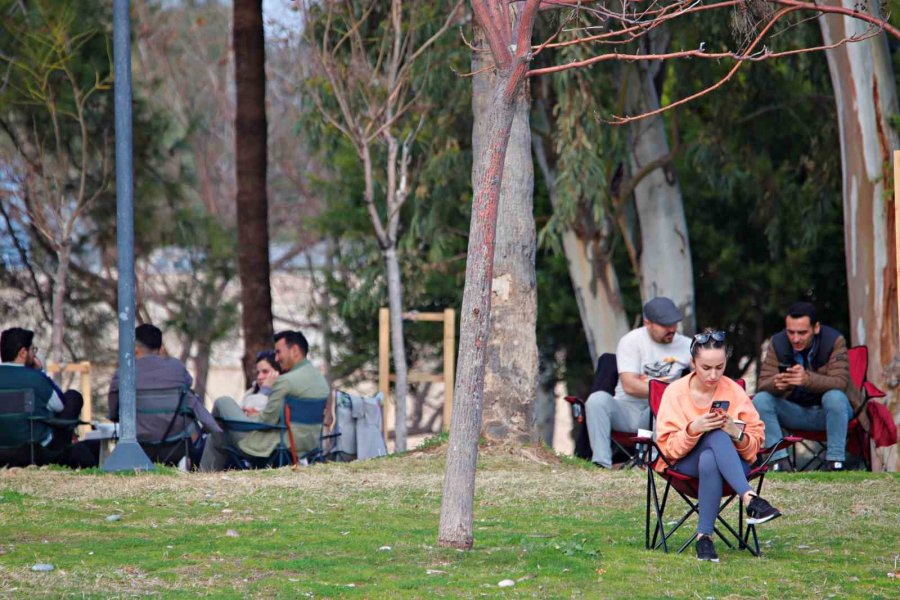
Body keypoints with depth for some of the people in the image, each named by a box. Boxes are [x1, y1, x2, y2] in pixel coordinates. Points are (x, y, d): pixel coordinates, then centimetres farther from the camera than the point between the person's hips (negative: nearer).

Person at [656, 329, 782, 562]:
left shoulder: (735, 392, 1)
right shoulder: (675, 392, -2)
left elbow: (756, 441, 3)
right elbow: (667, 447, -7)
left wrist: (737, 434, -20)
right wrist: (693, 429, -26)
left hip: (731, 463, 2)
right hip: (686, 463, -2)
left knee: (709, 461, -38)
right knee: (716, 436, -36)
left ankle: (704, 535, -39)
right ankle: (750, 499, -50)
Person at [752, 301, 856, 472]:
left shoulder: (834, 341, -14)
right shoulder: (778, 343, -5)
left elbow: (840, 382, -28)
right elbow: (762, 384, -13)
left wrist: (808, 379, -47)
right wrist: (775, 384, -39)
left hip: (827, 412, -3)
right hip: (794, 412, 3)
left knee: (835, 397, -36)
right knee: (760, 400, -22)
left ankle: (835, 463, -28)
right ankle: (781, 462, -22)